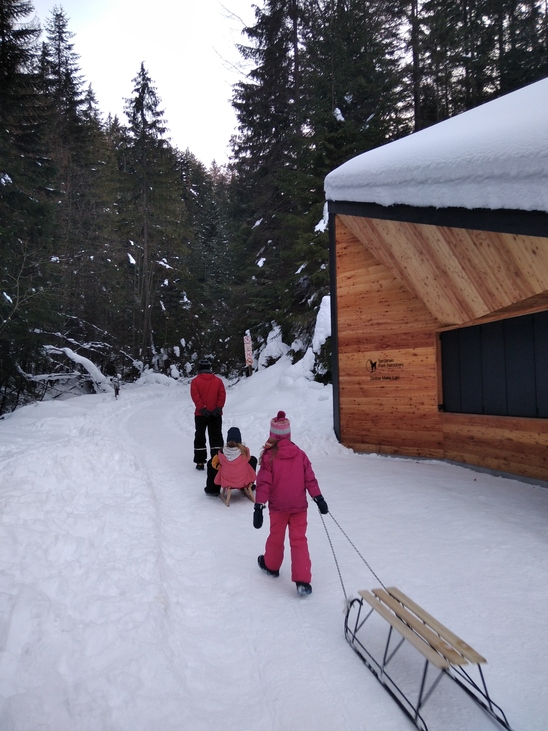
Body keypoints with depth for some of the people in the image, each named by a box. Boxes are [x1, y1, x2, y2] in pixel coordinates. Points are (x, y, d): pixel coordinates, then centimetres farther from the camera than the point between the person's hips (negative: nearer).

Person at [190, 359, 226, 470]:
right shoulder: (218, 380, 5)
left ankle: (200, 462, 9)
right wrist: (219, 408, -9)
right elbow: (222, 395, -4)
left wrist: (202, 408, -14)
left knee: (200, 437, 9)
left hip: (201, 414, -1)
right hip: (216, 414, 1)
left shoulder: (195, 381, 0)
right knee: (216, 437, 7)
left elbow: (195, 396, -11)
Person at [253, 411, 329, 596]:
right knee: (299, 540, 6)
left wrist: (259, 506, -11)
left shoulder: (269, 456, -14)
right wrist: (319, 498, 6)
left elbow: (263, 483, -14)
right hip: (299, 506, 2)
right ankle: (303, 581, 0)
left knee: (276, 536, 19)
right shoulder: (299, 454, -4)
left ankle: (271, 565, 43)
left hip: (278, 506, -1)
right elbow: (310, 479, -1)